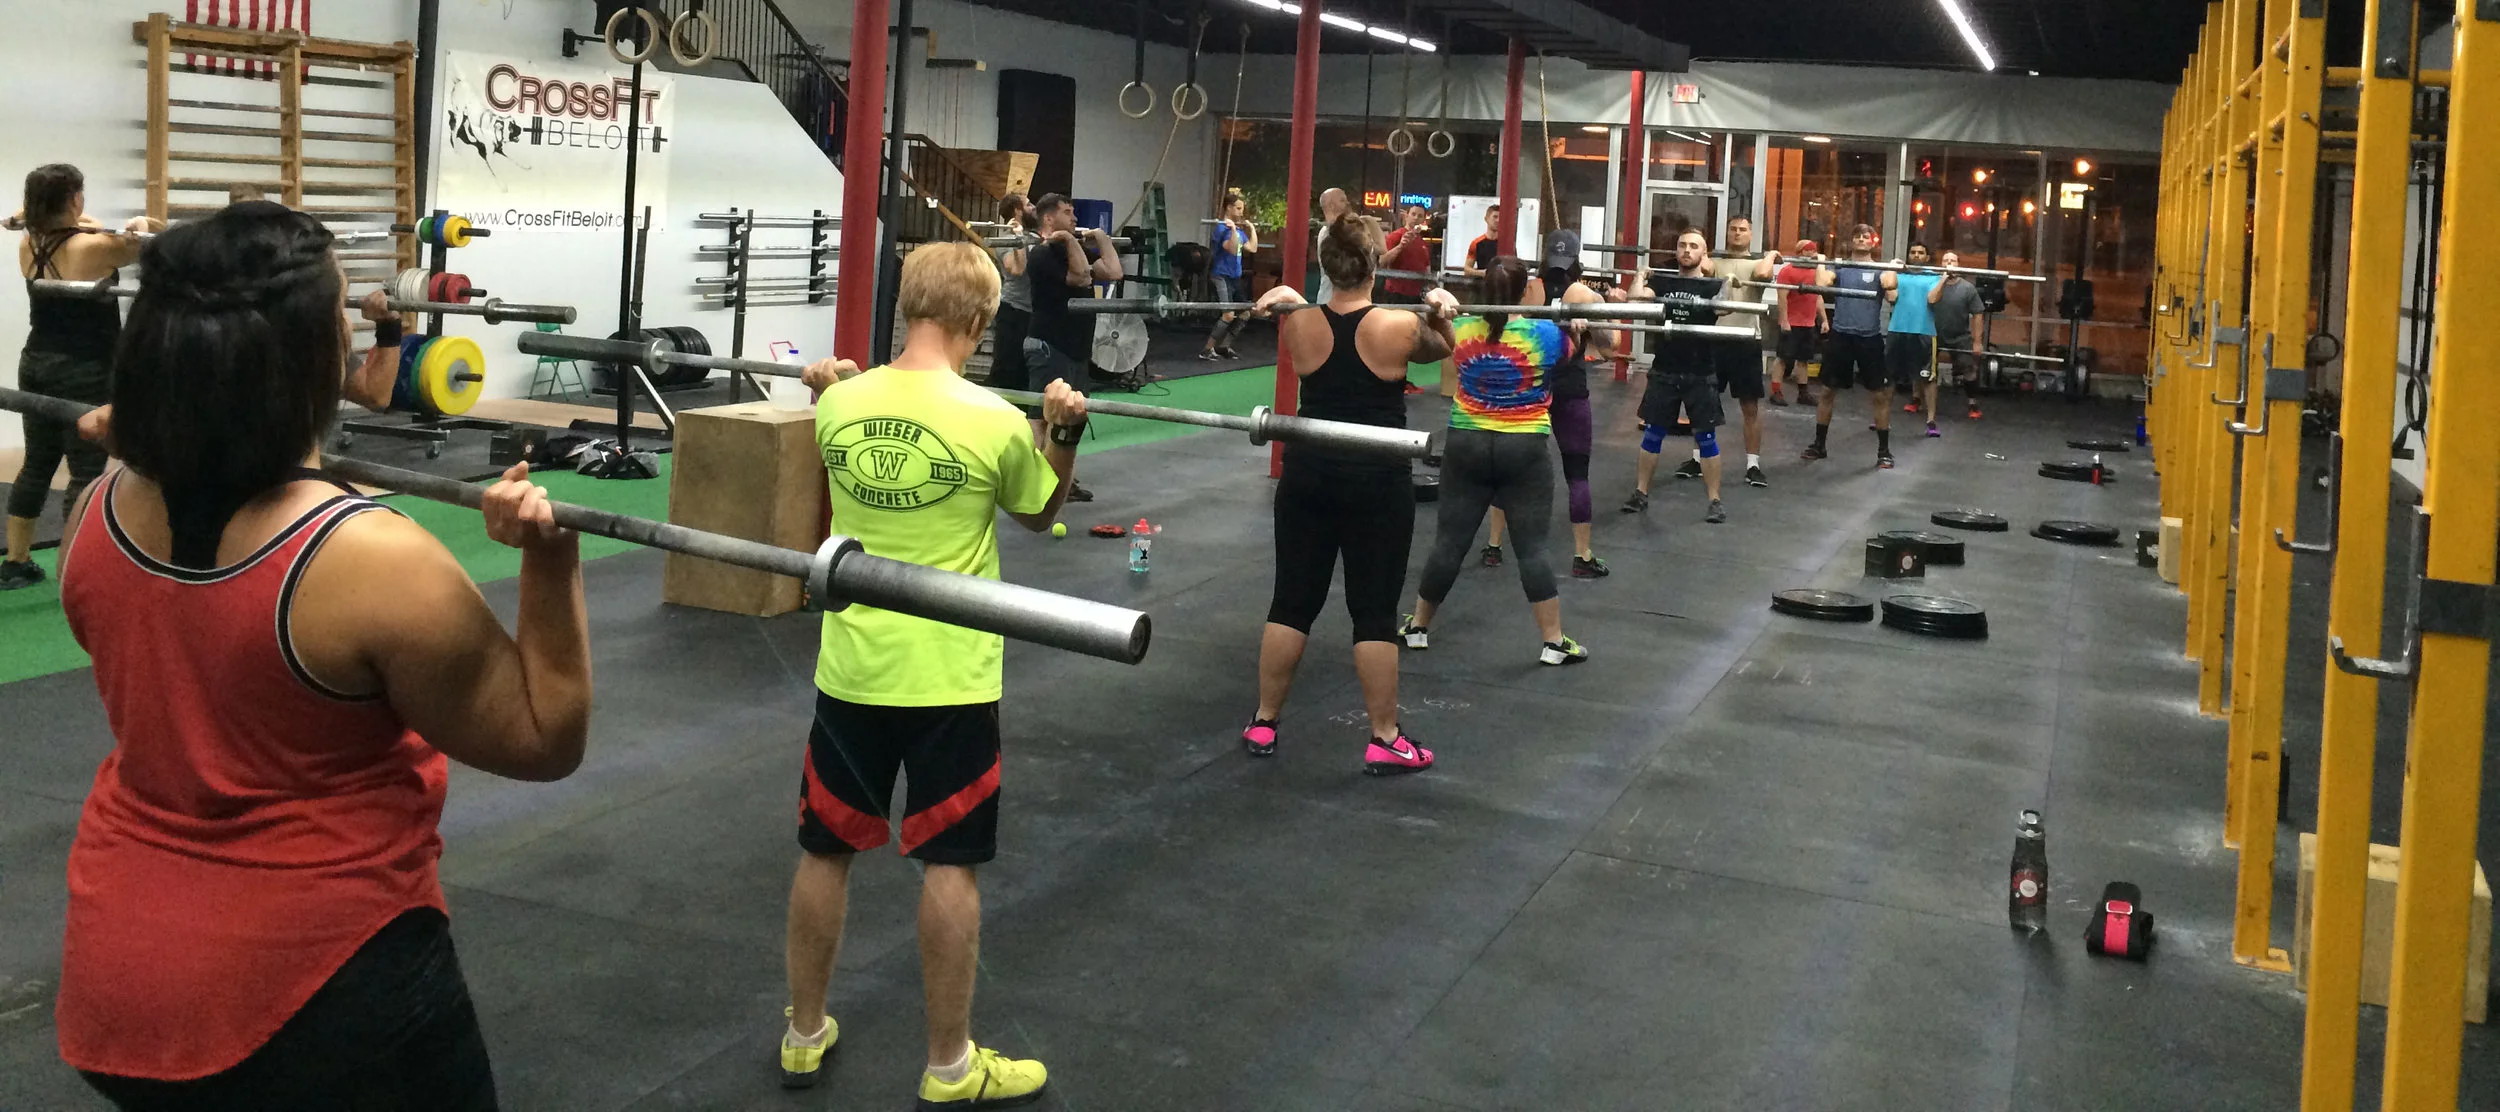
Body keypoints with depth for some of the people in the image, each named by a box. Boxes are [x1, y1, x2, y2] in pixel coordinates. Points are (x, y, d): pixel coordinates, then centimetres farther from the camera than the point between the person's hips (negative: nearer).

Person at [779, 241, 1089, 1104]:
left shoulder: (838, 405, -4)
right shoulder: (995, 422, -15)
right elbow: (1040, 515, 4)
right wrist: (1064, 432, 3)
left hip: (852, 669, 4)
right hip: (948, 678, -4)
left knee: (825, 849, 17)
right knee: (948, 864, 6)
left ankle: (804, 1036, 31)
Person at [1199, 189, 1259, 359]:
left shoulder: (1239, 229, 12)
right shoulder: (1222, 228, -13)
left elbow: (1252, 248, 14)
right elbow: (1232, 249, -25)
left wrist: (1252, 228, 17)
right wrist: (1233, 229, -30)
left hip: (1235, 277, 9)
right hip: (1221, 276, -9)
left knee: (1245, 314, 10)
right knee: (1228, 315, -19)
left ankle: (1223, 346, 18)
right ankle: (1207, 349, -11)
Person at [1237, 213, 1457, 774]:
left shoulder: (1299, 326, -5)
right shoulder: (1399, 328, -11)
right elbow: (1442, 348, 10)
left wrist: (1284, 303, 19)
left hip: (1309, 476, 3)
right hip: (1379, 482, -3)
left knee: (1292, 602, 11)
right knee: (1374, 612, 2)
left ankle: (1263, 724, 20)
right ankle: (1385, 740, 8)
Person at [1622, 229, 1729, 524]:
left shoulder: (1712, 286, -2)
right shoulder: (1662, 282, 6)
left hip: (1700, 375, -2)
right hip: (1664, 371, 2)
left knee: (1706, 437, 2)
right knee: (1652, 433, 8)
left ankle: (1715, 500, 8)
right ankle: (1640, 493, 19)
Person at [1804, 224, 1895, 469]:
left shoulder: (1880, 269, 7)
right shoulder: (1838, 266, 10)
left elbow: (1889, 284, -13)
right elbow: (1821, 283, -8)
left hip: (1870, 337, -1)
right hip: (1841, 335, 1)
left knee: (1880, 395, 0)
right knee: (1827, 392, 7)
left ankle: (1884, 451, 8)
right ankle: (1820, 444, 19)